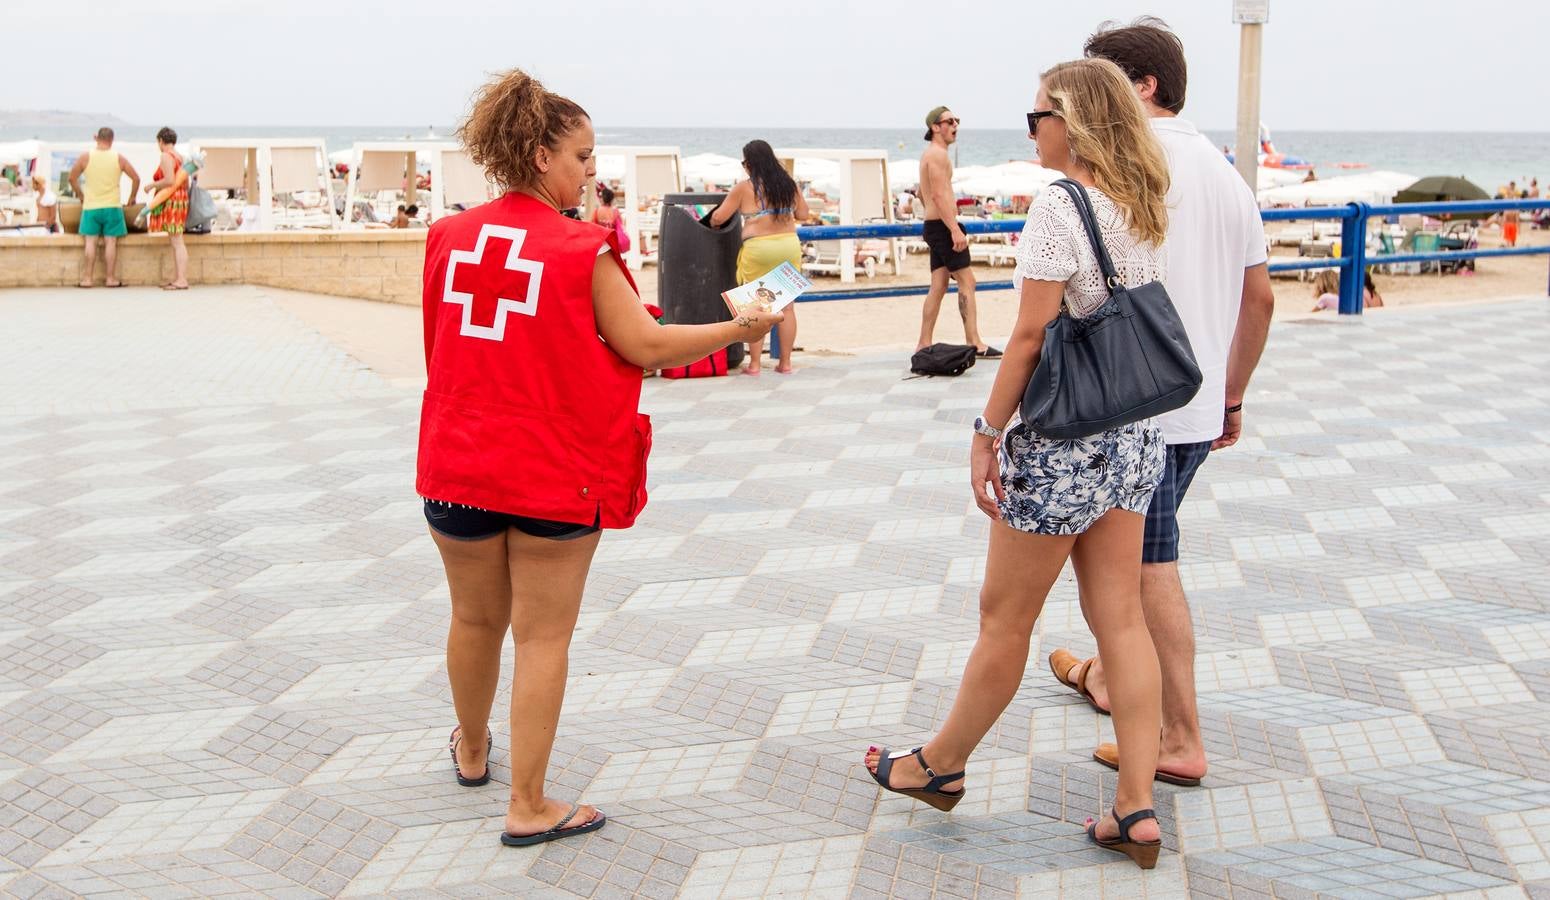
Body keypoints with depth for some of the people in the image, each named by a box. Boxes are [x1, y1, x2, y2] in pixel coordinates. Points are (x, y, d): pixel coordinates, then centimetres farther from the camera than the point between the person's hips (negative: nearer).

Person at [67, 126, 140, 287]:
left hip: (91, 206, 1)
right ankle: (111, 279, 2)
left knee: (91, 241, 4)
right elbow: (136, 178, 1)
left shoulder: (85, 157, -1)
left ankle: (88, 278, 3)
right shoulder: (119, 158, -2)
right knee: (110, 242, 2)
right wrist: (131, 198, 13)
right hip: (112, 207, 0)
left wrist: (80, 195, 17)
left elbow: (72, 178, 5)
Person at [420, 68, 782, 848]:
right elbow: (646, 348, -11)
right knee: (543, 636, 4)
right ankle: (528, 808, 9)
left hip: (458, 464, 5)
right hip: (554, 473, -5)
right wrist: (739, 328, 0)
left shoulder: (449, 237, 3)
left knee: (476, 619, 21)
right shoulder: (582, 250, -12)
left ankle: (472, 751, 43)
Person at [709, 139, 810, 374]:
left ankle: (754, 364, 4)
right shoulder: (789, 184, 7)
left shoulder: (744, 187, -4)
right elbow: (803, 215, 15)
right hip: (789, 245, 4)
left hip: (758, 249, -4)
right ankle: (785, 363, 12)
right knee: (787, 306, 8)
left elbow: (718, 217, -2)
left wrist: (712, 223, 20)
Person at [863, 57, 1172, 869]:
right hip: (1135, 435, 8)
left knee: (1005, 618, 8)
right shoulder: (1140, 207, 9)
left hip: (1060, 442, -8)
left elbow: (1031, 334, -18)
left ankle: (941, 764, 26)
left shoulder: (1059, 202, -15)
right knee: (1120, 618, 8)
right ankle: (1136, 808, 10)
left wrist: (987, 433, -12)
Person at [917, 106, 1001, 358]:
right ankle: (974, 343, -12)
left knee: (938, 286, 9)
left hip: (934, 226, 10)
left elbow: (924, 195, 29)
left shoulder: (929, 154, 19)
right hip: (942, 225, -10)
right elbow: (939, 195, -22)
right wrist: (955, 230, -26)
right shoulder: (938, 154, -13)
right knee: (967, 282, -10)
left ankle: (924, 344, 9)